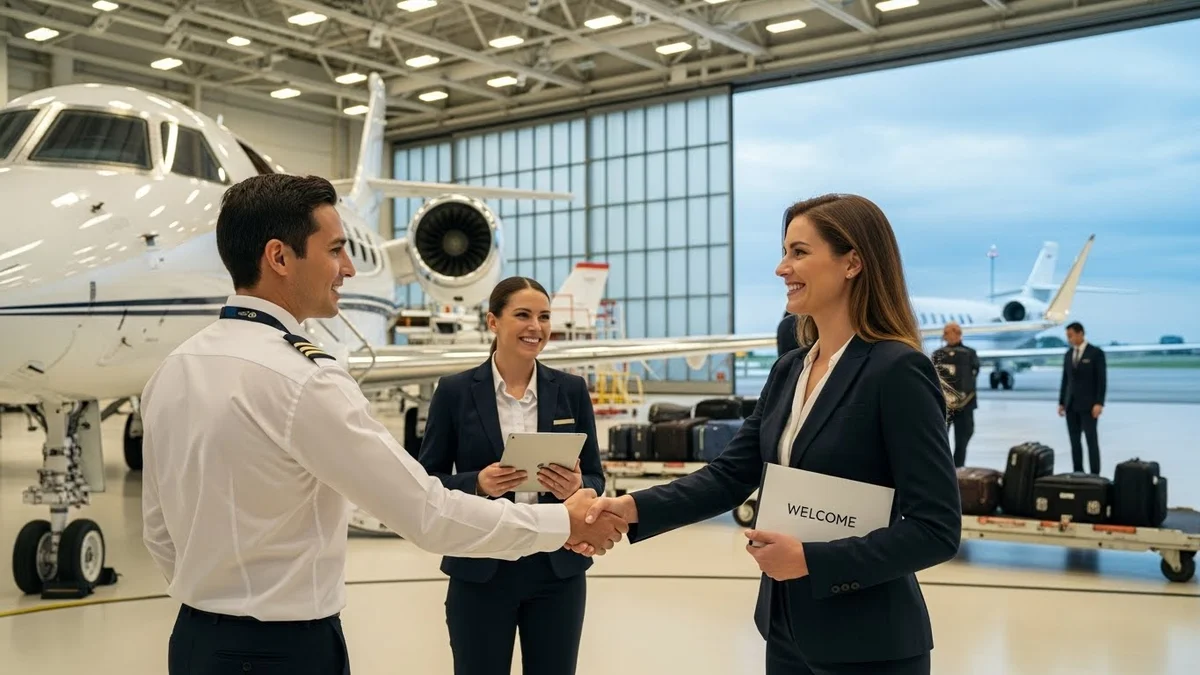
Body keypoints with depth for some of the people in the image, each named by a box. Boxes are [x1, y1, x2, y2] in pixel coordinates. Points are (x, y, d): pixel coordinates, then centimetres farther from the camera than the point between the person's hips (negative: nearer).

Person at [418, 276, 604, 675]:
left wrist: (576, 488, -16)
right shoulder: (455, 391, -3)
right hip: (480, 572, -2)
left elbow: (595, 478, 6)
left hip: (558, 570, 2)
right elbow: (427, 481, -1)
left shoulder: (571, 390, 3)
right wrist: (478, 483, -19)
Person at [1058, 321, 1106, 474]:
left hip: (1088, 404, -6)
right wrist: (1061, 403, 9)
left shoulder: (1096, 353, -7)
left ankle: (1094, 475, -1)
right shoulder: (1068, 355, 12)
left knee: (1091, 440, -4)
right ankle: (1078, 473, 10)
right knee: (1074, 441, 5)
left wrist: (1099, 403, -18)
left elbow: (1102, 380, -11)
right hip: (1071, 404, 6)